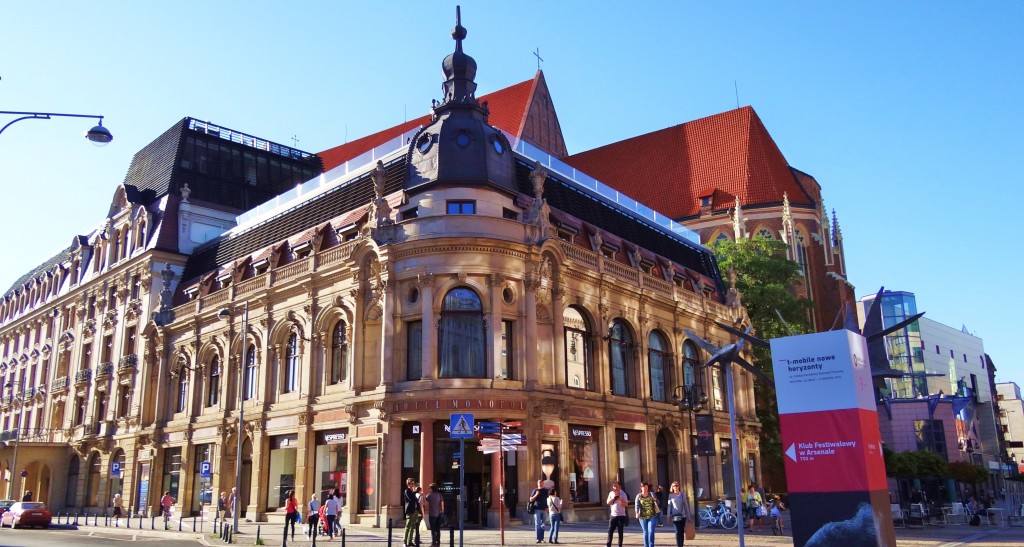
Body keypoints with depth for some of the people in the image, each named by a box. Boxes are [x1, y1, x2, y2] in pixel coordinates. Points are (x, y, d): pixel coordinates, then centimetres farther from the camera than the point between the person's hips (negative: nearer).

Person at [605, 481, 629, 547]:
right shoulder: (611, 493, 6)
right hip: (613, 515, 3)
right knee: (610, 530, -1)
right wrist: (614, 496, -12)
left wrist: (619, 498, -20)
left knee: (620, 532, 3)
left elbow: (626, 504, -14)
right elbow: (608, 502, -2)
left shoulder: (623, 494, -5)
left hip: (621, 515, -3)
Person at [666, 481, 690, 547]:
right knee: (678, 532, -10)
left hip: (683, 516, 2)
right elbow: (669, 506, 4)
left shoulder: (682, 494, 3)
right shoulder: (670, 495, 2)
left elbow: (686, 505, 5)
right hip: (675, 516, -2)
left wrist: (688, 515, 4)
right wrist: (668, 517, 1)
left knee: (682, 532, 5)